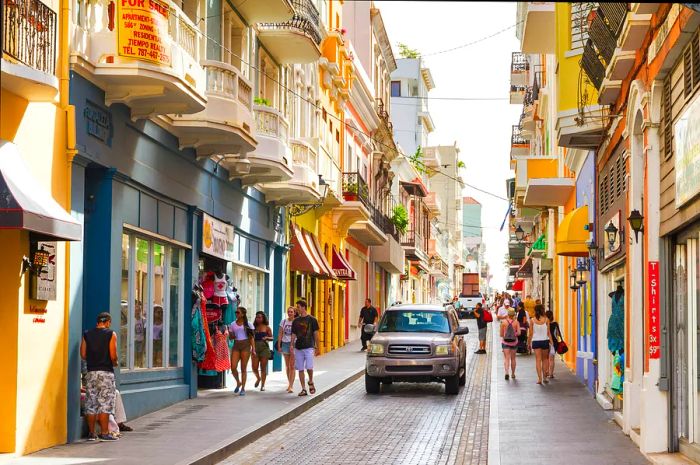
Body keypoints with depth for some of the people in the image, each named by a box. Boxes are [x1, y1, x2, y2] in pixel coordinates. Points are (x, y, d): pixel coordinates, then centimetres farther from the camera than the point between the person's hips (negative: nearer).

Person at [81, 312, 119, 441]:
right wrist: (114, 363, 11)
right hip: (106, 372, -4)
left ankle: (91, 433, 12)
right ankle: (104, 433, -4)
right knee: (105, 404, -1)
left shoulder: (87, 334, 7)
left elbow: (83, 355, 3)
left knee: (91, 403, 9)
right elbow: (113, 356, -10)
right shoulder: (111, 334, -4)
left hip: (91, 372, 4)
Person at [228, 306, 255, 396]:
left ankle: (243, 388, 8)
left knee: (243, 368, -1)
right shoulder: (232, 324, 10)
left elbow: (251, 337, 2)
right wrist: (231, 335, -8)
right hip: (236, 346, 3)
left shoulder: (248, 324, 2)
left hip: (245, 346, -3)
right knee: (233, 367, -7)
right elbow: (231, 337, 15)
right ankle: (238, 382, 21)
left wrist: (253, 348, -6)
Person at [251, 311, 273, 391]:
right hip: (255, 348, 2)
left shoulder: (267, 327, 2)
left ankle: (262, 385, 11)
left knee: (263, 368, 2)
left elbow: (271, 338, 4)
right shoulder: (254, 327, 7)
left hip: (264, 347, -2)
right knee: (254, 367, -3)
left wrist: (267, 337, -16)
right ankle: (258, 378, 28)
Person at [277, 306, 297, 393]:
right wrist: (279, 346, 3)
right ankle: (290, 384, 23)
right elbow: (280, 334, 8)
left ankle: (291, 386, -8)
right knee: (287, 366, 11)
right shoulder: (284, 321, 6)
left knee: (292, 366, -7)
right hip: (285, 344, 3)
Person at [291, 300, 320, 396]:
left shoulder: (312, 320, 0)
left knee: (309, 368, -14)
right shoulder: (295, 321, 10)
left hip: (309, 347, -4)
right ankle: (303, 389, 9)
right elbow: (293, 335, 13)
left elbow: (316, 334, 1)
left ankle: (311, 382, 13)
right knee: (300, 369, 2)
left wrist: (317, 347, -1)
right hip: (298, 348, 4)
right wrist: (292, 346, 4)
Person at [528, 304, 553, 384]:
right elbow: (548, 333, -4)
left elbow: (531, 333, -2)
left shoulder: (532, 320, -4)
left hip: (536, 341, 0)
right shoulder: (546, 320, -5)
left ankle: (539, 378, -6)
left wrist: (529, 342, 9)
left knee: (538, 360, 1)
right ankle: (544, 377, 18)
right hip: (545, 341, 0)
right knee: (544, 359, 16)